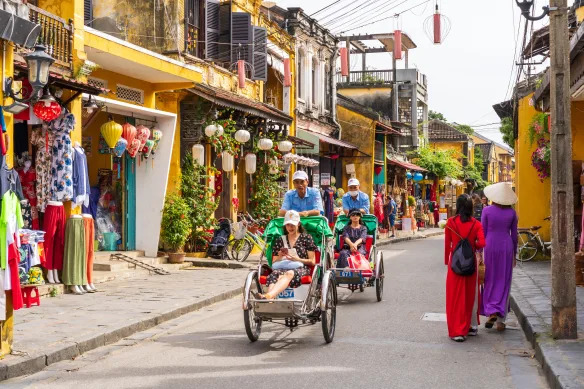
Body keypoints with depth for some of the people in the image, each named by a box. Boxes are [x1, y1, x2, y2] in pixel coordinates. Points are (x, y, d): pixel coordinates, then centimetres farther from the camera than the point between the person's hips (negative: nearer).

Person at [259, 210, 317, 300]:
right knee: (275, 274, -37)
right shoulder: (279, 241, 21)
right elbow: (273, 263, 21)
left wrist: (297, 259, -10)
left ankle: (268, 295, -65)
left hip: (301, 269, -3)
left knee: (289, 274, -41)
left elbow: (312, 262, 8)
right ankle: (270, 300, -64)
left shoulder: (306, 238, 13)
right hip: (282, 268, 3)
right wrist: (279, 256, -1)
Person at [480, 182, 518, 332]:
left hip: (490, 246, -2)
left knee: (489, 281, 10)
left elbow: (483, 233, -4)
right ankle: (501, 320, 5)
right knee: (504, 282, 6)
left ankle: (491, 312, -5)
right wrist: (514, 254, 14)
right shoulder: (512, 212, 0)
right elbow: (514, 235, 5)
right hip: (506, 247, 2)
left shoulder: (487, 210, -6)